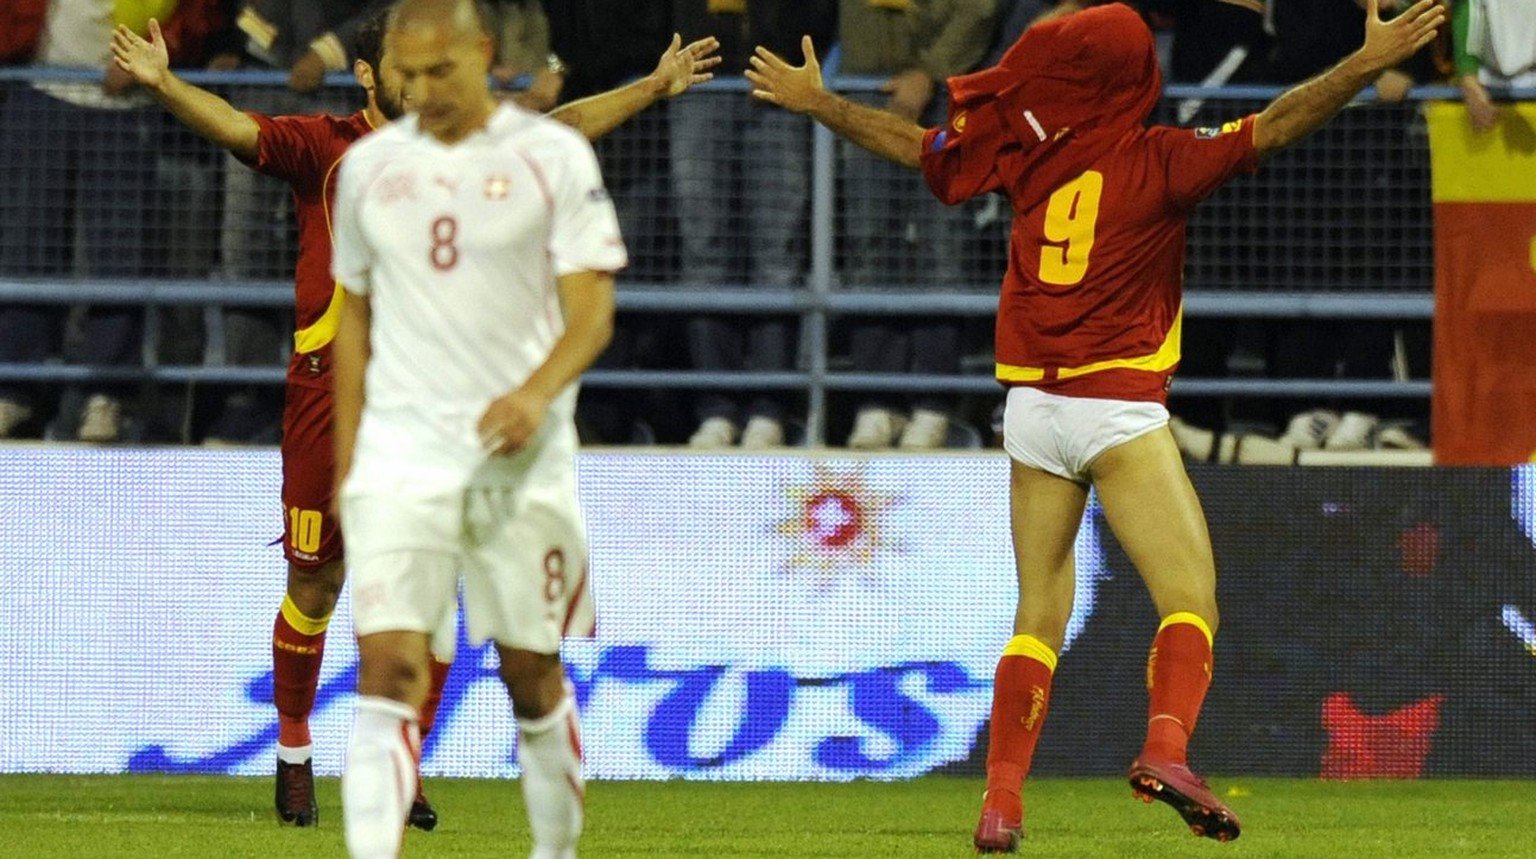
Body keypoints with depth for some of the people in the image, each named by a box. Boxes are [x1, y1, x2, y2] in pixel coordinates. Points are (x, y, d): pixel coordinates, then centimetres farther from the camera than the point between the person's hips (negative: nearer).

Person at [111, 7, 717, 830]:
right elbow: (235, 127, -14)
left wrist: (655, 86, 17)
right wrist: (164, 84, -32)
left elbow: (561, 129, 17)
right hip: (330, 395, -3)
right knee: (315, 586, 4)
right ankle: (294, 755, 21)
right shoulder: (323, 146, -1)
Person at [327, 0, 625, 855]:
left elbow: (593, 307, -7)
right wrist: (346, 463, 16)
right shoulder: (370, 166, 9)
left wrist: (537, 394, -26)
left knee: (534, 676, 7)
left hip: (519, 456, -1)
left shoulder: (553, 157, -2)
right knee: (390, 670, -13)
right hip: (401, 454, 2)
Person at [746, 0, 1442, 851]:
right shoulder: (1157, 159, -4)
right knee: (1189, 595, -8)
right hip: (1119, 411, -5)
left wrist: (815, 101, 35)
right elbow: (1271, 128, -13)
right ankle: (1166, 748, -32)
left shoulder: (1027, 149, 9)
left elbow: (912, 143, 20)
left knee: (1040, 614, 12)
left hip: (1030, 411, 5)